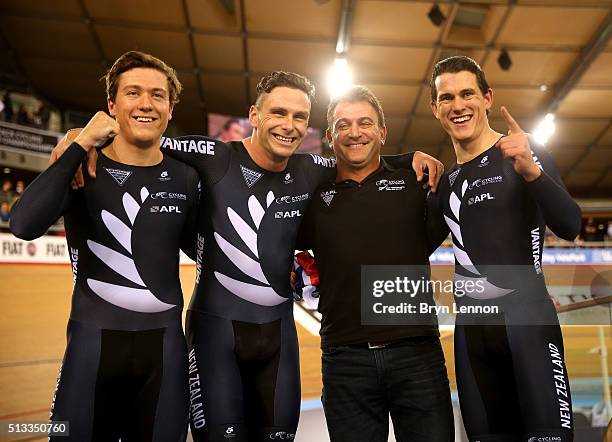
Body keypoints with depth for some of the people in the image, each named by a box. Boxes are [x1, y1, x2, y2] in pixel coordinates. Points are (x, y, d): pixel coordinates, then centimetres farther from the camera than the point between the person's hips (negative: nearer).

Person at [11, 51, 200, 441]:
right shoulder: (83, 169, -5)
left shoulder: (185, 179, 3)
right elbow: (25, 226, -24)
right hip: (94, 341, -2)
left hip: (164, 344, 2)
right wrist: (82, 144, -21)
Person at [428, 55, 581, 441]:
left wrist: (531, 171, -30)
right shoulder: (445, 182, 14)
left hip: (526, 316, -5)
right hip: (471, 326, 5)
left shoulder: (526, 155, -1)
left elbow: (570, 228, -12)